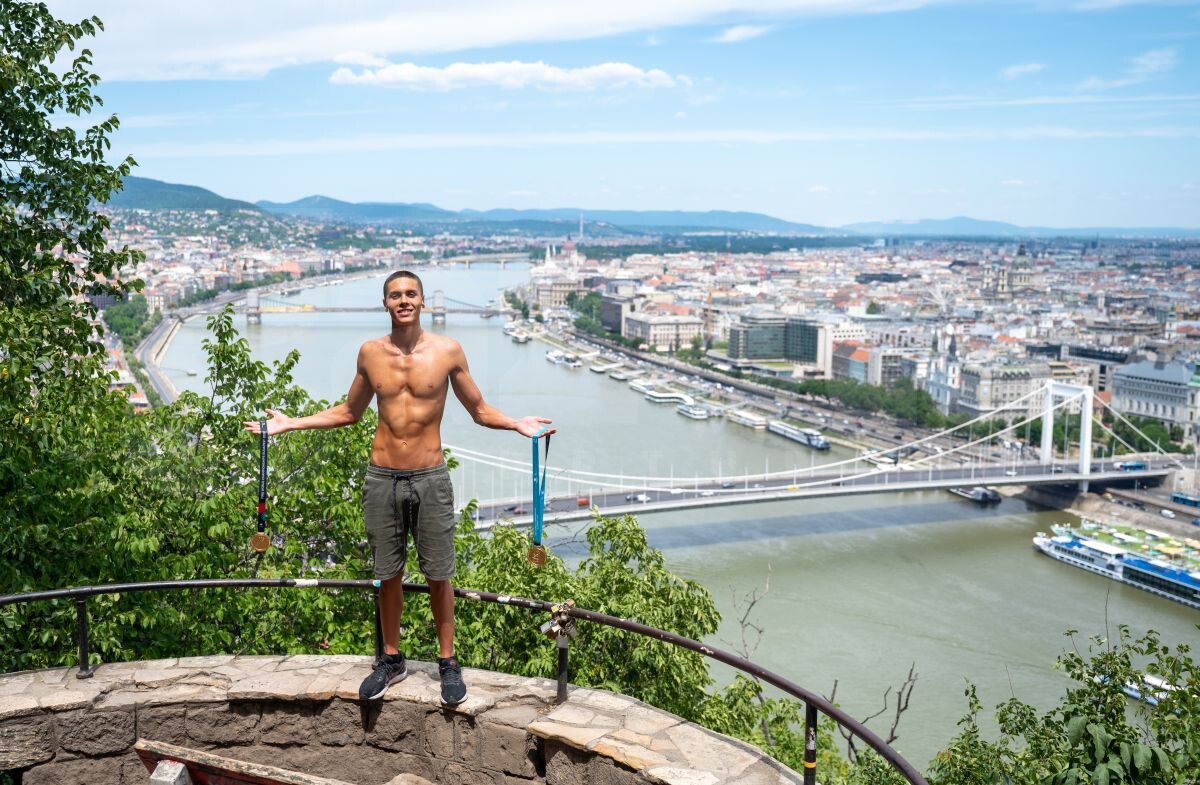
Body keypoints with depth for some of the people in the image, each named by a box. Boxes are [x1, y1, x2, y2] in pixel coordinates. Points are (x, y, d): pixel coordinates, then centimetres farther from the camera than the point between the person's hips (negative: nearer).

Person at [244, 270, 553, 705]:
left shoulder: (448, 351, -4)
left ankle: (448, 662, 22)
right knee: (388, 576, 12)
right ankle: (391, 659, 29)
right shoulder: (370, 353, 2)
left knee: (438, 576, 6)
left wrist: (515, 423, -13)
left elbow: (480, 411, 4)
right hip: (382, 480, 2)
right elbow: (348, 412, 16)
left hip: (430, 479, -2)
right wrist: (292, 423, 11)